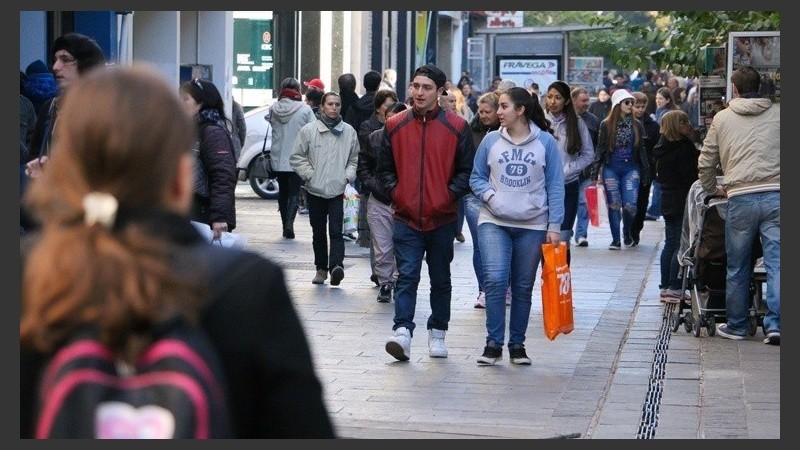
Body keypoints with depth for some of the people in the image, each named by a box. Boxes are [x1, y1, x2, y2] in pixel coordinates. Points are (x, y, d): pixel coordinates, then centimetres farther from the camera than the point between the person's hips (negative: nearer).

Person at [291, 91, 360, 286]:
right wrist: (309, 175, -6)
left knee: (336, 230, -14)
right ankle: (321, 268, 20)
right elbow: (296, 157, 3)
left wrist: (348, 176, -2)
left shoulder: (349, 132, 4)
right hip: (315, 190, 1)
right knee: (318, 232, 10)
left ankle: (336, 265, -25)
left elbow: (355, 159, 13)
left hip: (338, 190, -1)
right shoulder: (309, 130, -1)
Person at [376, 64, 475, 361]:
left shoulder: (456, 127, -1)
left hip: (442, 219, 0)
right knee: (406, 276, -10)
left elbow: (468, 170, 2)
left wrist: (450, 194, -9)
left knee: (440, 279, 12)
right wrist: (394, 192, -2)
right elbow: (384, 167, 12)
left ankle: (437, 333, 24)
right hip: (406, 218, 0)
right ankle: (402, 332, -17)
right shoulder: (395, 126, 4)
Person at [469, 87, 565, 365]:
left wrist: (554, 226, -4)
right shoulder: (491, 140, 2)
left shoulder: (545, 142, -1)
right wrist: (489, 195, -9)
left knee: (523, 287, 8)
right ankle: (493, 342, -4)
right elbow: (476, 177, 12)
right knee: (495, 279, -15)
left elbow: (555, 185, 1)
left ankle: (517, 344, 19)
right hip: (494, 223, 0)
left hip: (532, 226, 0)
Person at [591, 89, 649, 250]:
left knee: (630, 205, -7)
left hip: (630, 169, 1)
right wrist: (595, 173, -2)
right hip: (611, 169, -1)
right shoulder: (606, 125, 1)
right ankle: (615, 240, 12)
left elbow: (641, 150, 10)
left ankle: (627, 233, 20)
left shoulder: (637, 125, 6)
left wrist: (646, 172, 8)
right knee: (614, 205, 2)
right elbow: (600, 149, 3)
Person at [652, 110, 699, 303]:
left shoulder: (661, 148, 10)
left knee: (670, 244, 14)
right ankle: (675, 288, -8)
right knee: (681, 245, -6)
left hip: (668, 201, 9)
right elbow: (691, 175, -18)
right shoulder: (683, 146, -16)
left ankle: (665, 286, 16)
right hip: (682, 202, -9)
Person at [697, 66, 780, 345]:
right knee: (776, 263, 0)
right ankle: (775, 324, -8)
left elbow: (705, 163, 15)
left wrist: (713, 190, 30)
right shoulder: (778, 114, 8)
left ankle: (736, 325, 19)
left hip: (741, 198, 1)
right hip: (776, 196, 0)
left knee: (738, 267, 11)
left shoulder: (722, 118, 11)